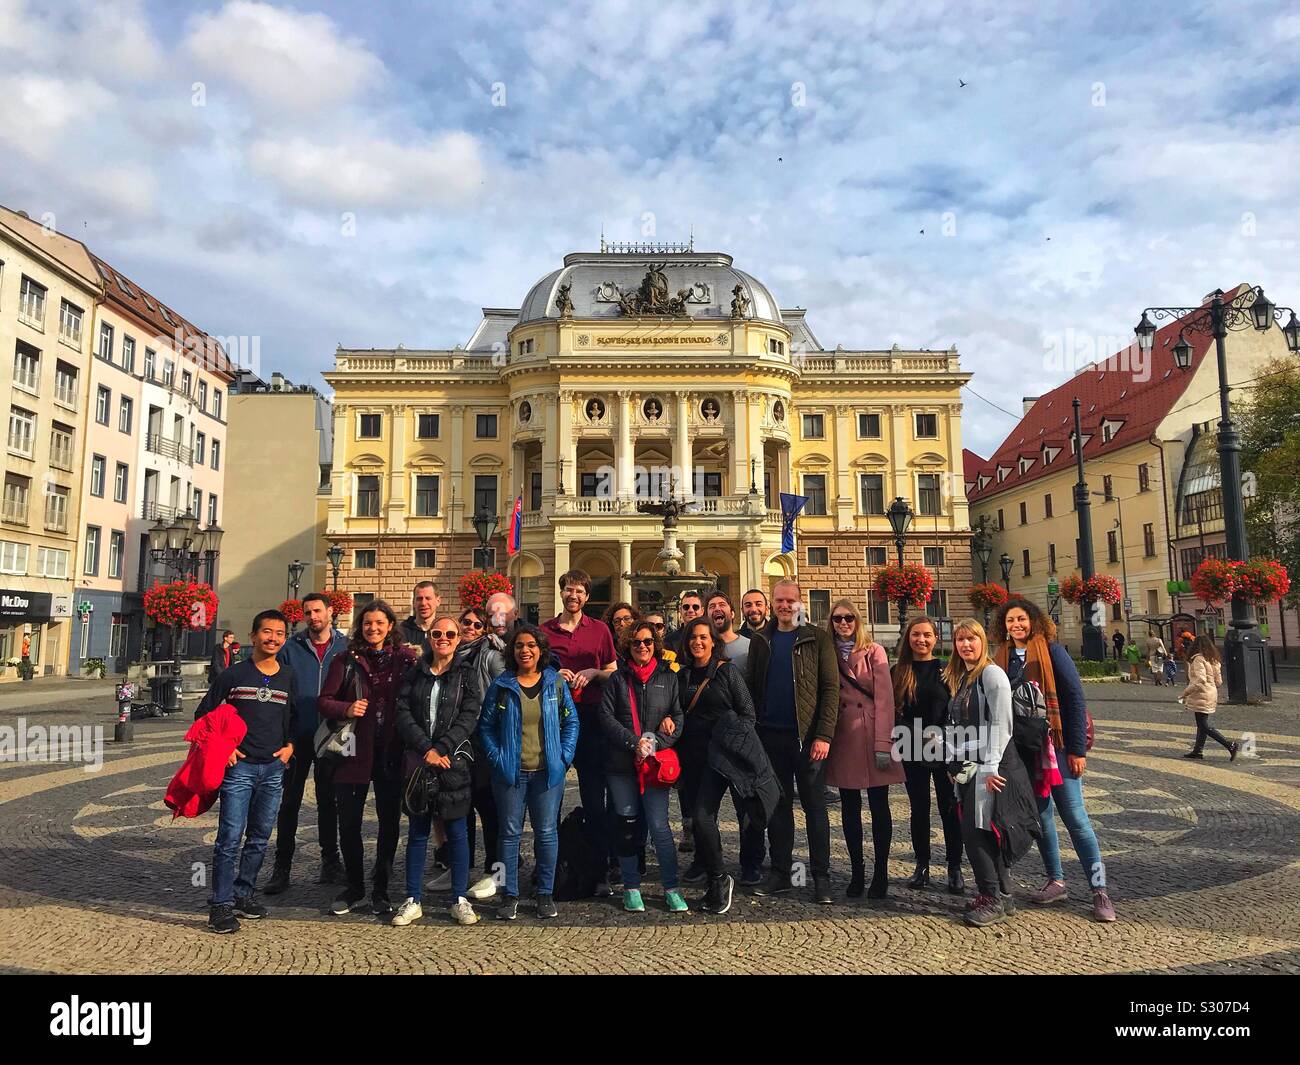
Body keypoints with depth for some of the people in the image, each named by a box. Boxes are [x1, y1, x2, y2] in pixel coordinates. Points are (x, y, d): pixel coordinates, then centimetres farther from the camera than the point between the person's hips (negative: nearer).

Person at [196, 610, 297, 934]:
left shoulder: (288, 677, 7)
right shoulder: (235, 674, -3)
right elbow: (203, 713, 4)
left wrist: (289, 745, 4)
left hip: (273, 767, 4)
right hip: (239, 765, -4)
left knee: (260, 837, 12)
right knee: (230, 837, -5)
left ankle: (243, 894, 26)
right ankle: (221, 905, 5)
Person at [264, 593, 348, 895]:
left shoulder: (345, 647, 1)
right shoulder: (291, 647, 1)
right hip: (297, 736, 0)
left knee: (328, 800, 12)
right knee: (289, 802, 2)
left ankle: (330, 859, 25)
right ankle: (282, 867, 12)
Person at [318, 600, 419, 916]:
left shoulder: (406, 657, 2)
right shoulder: (346, 660, 3)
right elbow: (324, 700, 2)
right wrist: (346, 709, -15)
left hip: (392, 752, 0)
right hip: (355, 751, 1)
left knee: (390, 822, 8)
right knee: (348, 823, 7)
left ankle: (380, 889, 25)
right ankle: (354, 888, 28)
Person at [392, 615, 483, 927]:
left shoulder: (466, 674, 3)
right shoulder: (415, 674, 8)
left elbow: (468, 716, -5)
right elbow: (403, 713, -1)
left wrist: (440, 749, -14)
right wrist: (426, 749, -13)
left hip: (452, 761, -2)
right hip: (417, 760, 2)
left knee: (456, 831, 4)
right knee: (418, 832, 9)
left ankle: (460, 900, 14)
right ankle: (413, 900, 18)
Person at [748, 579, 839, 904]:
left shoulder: (817, 639, -2)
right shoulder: (762, 641, 9)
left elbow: (831, 688, -7)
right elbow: (754, 688, 10)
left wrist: (824, 735, -14)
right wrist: (752, 731, 1)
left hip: (807, 736, -3)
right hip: (771, 736, 4)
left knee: (814, 806, 5)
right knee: (778, 806, 11)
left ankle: (821, 877, 14)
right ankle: (780, 874, 21)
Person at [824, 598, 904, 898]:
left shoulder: (874, 652, -2)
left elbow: (884, 698, -7)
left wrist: (883, 744, -14)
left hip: (872, 736, -3)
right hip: (842, 739, 3)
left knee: (879, 806, 3)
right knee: (849, 807, 8)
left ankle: (881, 874, 14)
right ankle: (857, 871, 19)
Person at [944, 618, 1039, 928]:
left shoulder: (992, 673, -9)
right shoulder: (959, 678, 16)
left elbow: (1001, 724, -15)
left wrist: (990, 767, -18)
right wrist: (954, 764, 15)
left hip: (990, 765, -8)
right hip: (967, 766, 8)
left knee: (976, 831, -8)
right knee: (972, 832, 9)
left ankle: (994, 899, 4)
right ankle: (1001, 896, 20)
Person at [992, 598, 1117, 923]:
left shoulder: (1052, 652, -8)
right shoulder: (1004, 658, 7)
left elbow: (1075, 698, -10)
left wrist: (1077, 749, -13)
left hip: (1058, 745, -5)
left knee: (1075, 817, -3)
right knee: (1040, 816, 11)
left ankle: (1100, 891, 4)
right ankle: (1056, 882, 22)